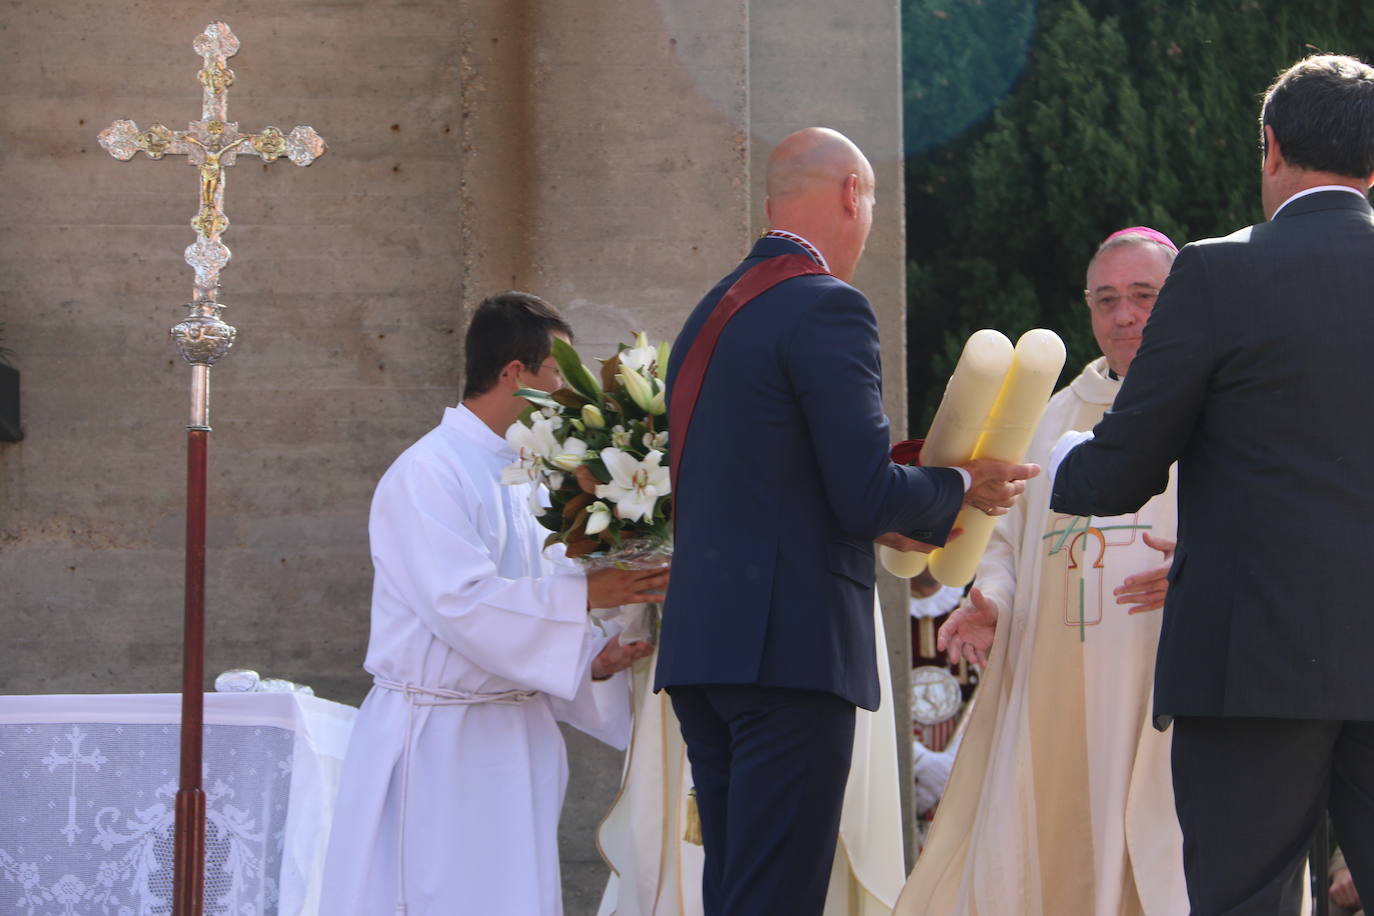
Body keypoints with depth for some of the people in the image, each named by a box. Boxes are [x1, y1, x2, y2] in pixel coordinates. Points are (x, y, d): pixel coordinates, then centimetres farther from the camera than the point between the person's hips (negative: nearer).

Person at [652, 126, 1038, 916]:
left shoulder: (712, 312, 18)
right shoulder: (827, 309, -10)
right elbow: (869, 492, -16)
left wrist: (883, 518, 24)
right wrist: (964, 489, 3)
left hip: (702, 643, 9)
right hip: (792, 645, -9)